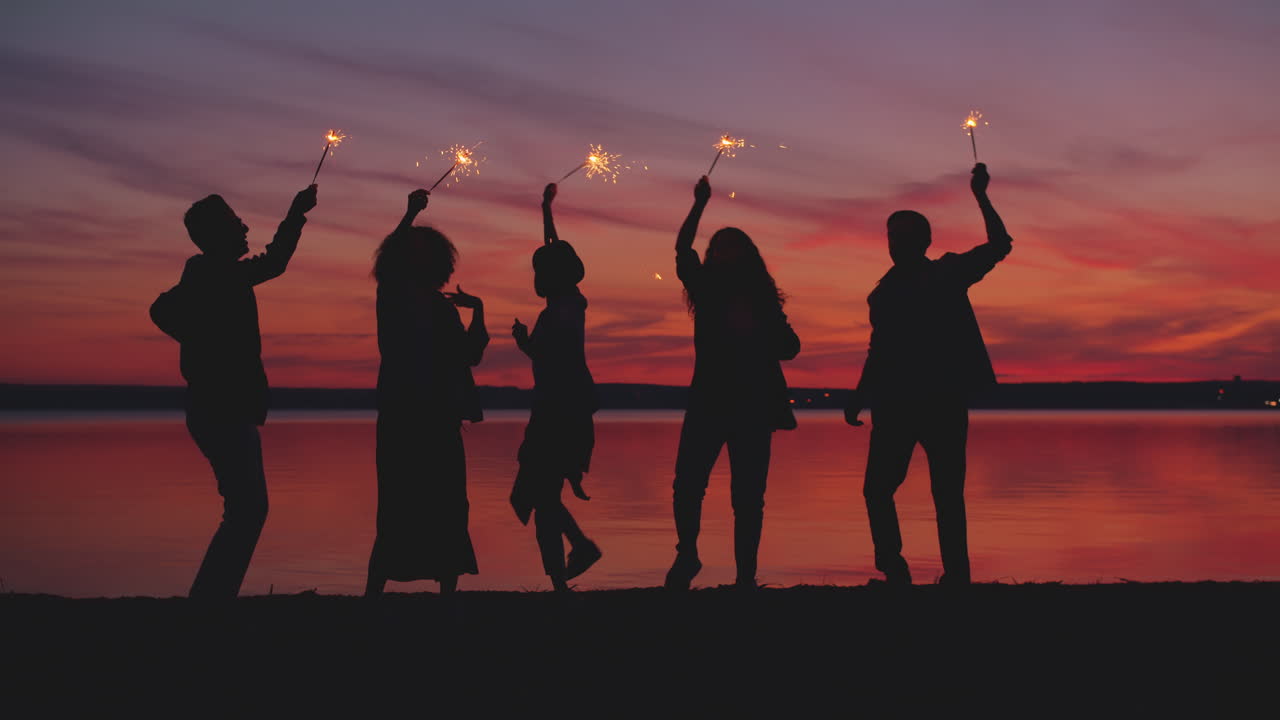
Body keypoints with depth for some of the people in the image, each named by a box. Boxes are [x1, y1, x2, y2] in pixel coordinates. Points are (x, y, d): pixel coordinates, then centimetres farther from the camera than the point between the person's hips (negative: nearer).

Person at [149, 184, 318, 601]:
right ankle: (210, 596, -8)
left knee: (248, 508, 12)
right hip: (220, 413, -10)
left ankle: (212, 598, 16)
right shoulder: (206, 276, -10)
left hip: (230, 413, 10)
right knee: (246, 509, -12)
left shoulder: (225, 275, 18)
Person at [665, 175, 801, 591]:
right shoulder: (706, 290, 10)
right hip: (708, 401, 1)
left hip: (753, 406, 0)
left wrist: (754, 333, -11)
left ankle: (745, 576, 7)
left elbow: (790, 347, 5)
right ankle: (686, 555, 13)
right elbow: (682, 250, -3)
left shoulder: (762, 301, 8)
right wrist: (700, 204, -9)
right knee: (687, 485, -10)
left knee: (747, 496, 0)